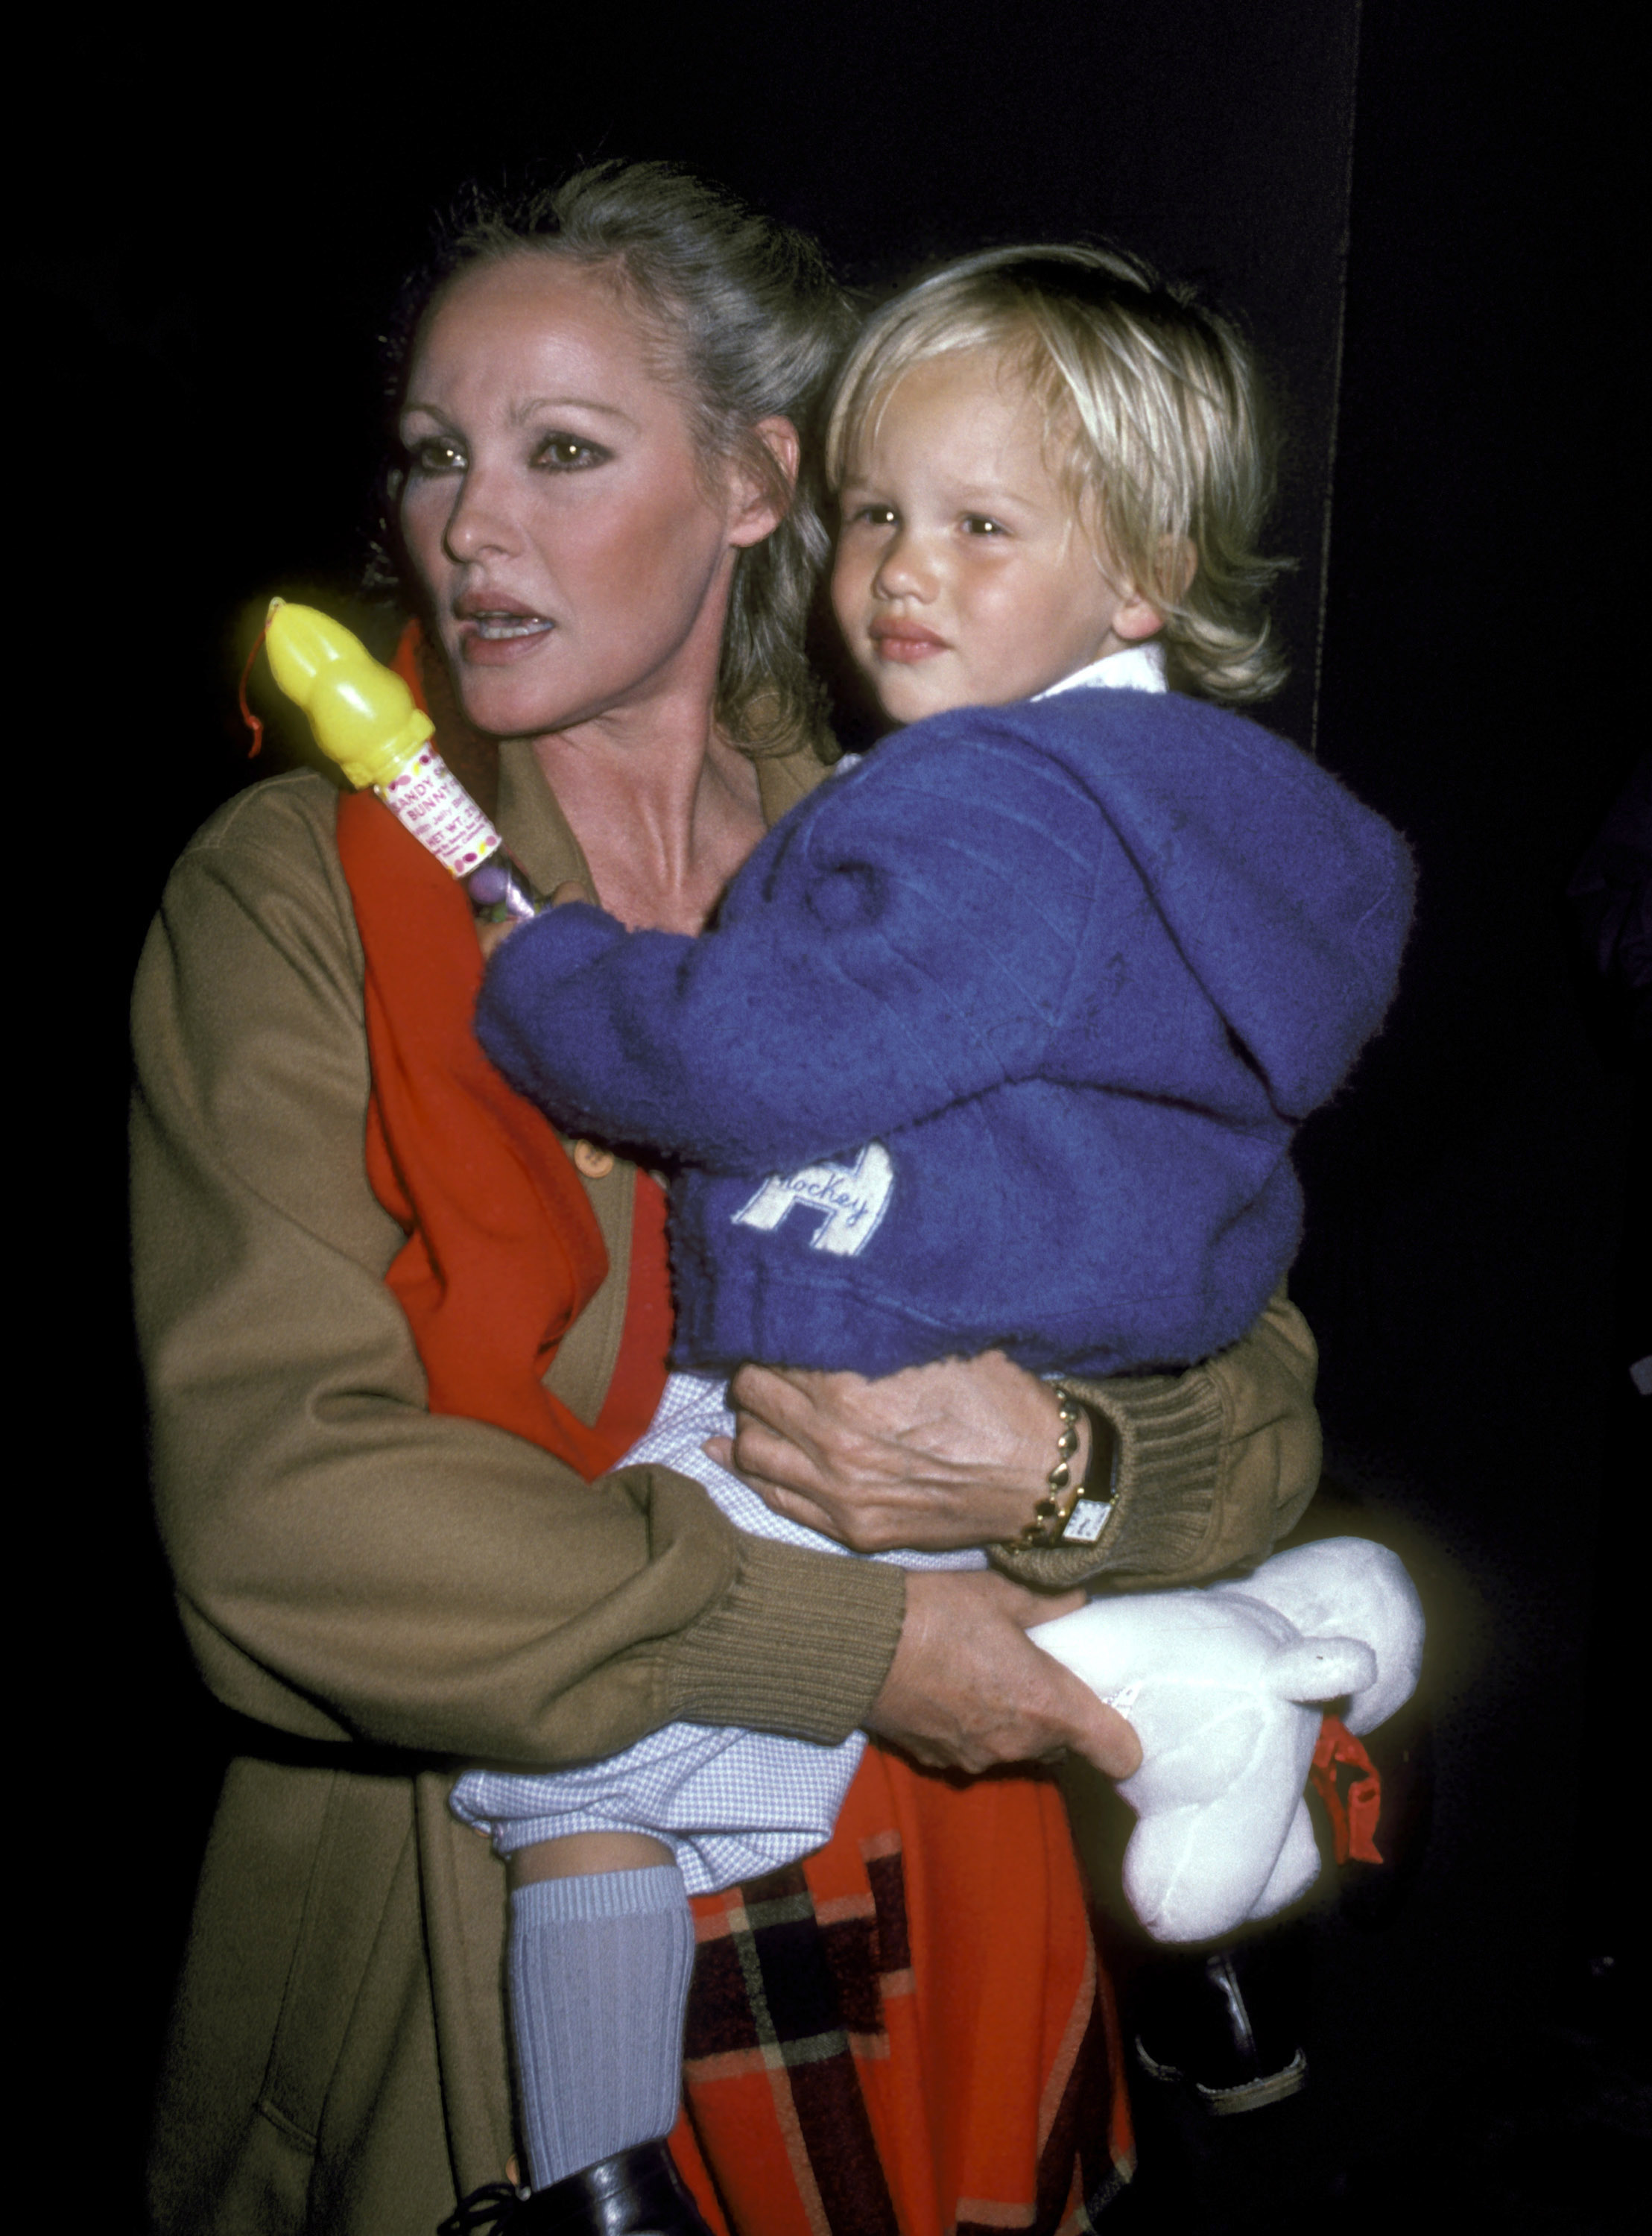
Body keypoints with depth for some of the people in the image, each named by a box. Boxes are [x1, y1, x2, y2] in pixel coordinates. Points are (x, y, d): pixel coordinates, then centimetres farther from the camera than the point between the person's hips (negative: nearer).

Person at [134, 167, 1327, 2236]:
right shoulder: (293, 892, -9)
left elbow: (1261, 1413, -2)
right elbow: (271, 1494, -20)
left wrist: (1064, 1464, -24)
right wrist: (850, 1642, -21)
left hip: (935, 1909, 3)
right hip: (478, 1966, -2)